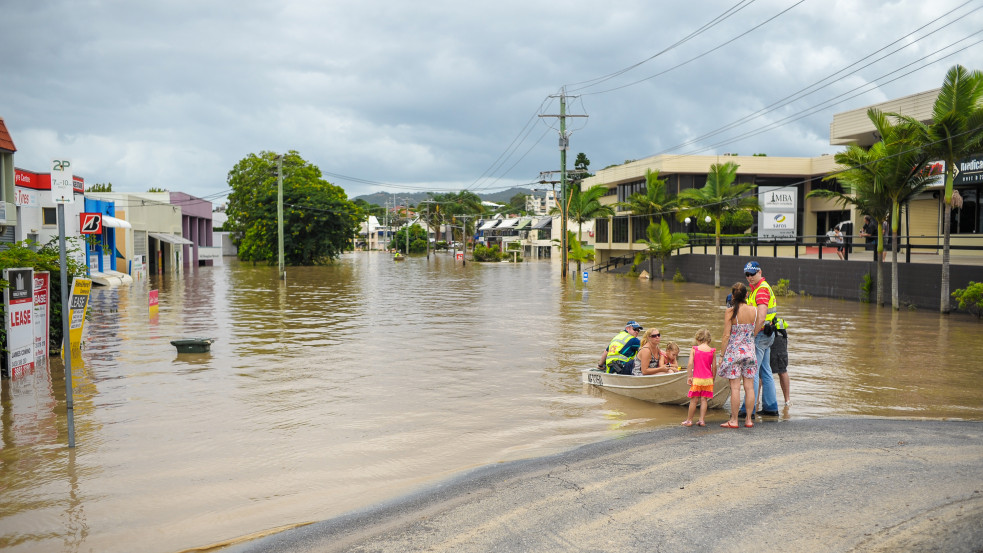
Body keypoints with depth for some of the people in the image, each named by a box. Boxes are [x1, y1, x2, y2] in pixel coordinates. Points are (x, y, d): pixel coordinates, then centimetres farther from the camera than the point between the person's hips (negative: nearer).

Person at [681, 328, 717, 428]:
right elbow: (714, 367, 1)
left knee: (694, 400, 5)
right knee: (703, 399, 9)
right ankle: (702, 420, 6)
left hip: (696, 379, -2)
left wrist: (689, 376, -5)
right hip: (708, 379, 2)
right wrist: (713, 378, 13)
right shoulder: (712, 351, -1)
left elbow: (690, 364, -12)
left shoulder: (694, 349, -5)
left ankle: (689, 420, 12)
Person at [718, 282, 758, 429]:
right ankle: (749, 419, 13)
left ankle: (734, 420, 4)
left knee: (735, 387, -1)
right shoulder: (754, 311, -1)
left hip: (734, 351, -3)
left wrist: (722, 354, -3)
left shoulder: (730, 312, -11)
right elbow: (755, 332, 5)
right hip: (749, 351, 4)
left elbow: (726, 335, -10)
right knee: (749, 386, 8)